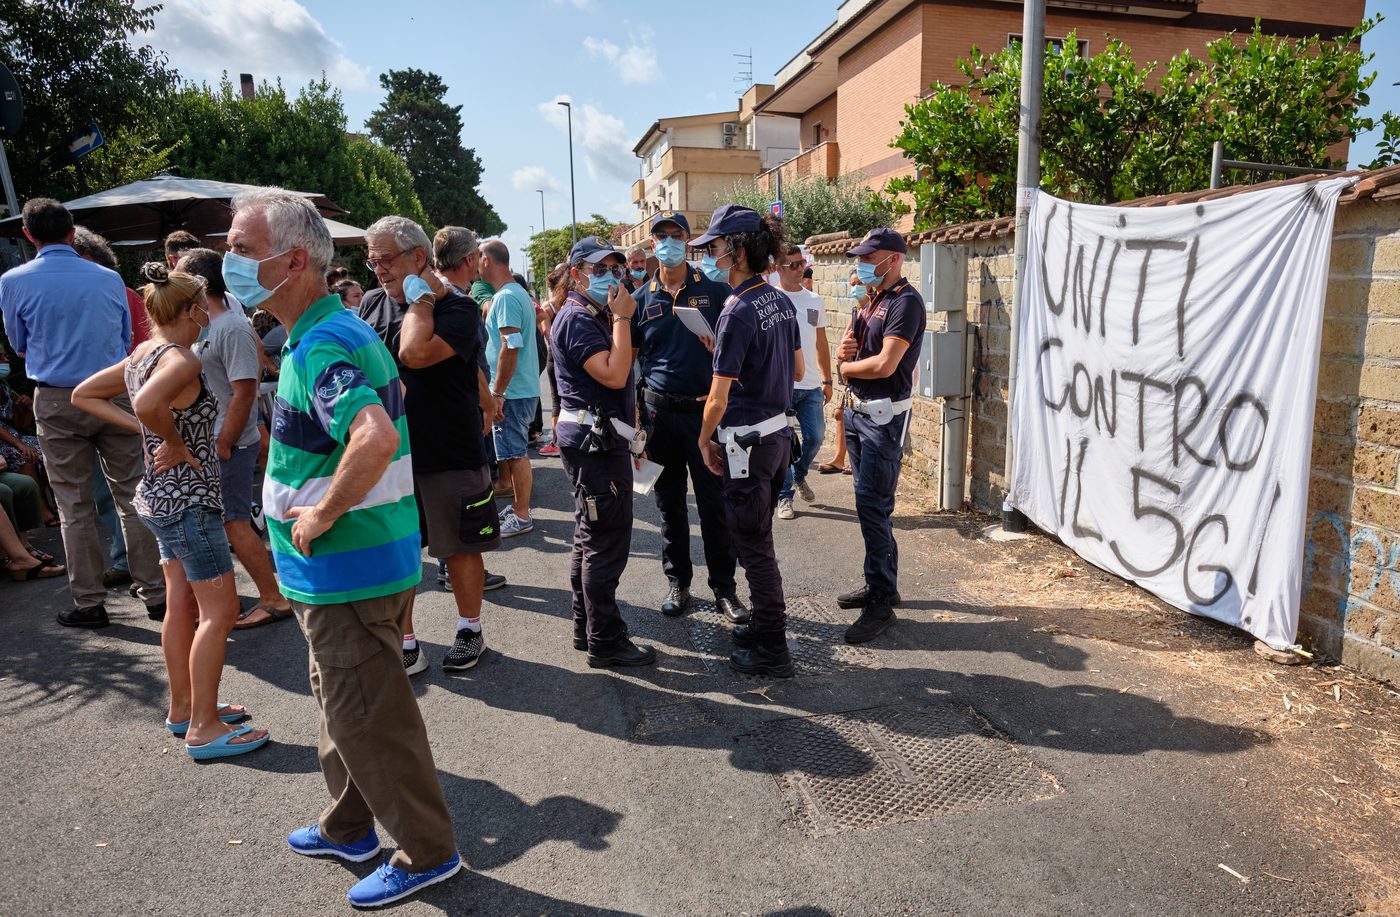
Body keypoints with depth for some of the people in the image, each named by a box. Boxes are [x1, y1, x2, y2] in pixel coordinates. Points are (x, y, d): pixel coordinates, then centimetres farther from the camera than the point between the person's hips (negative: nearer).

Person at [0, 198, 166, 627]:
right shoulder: (110, 278, 2)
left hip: (57, 402, -1)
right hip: (114, 395, 1)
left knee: (75, 506, 7)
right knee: (131, 497, 6)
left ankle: (89, 602, 13)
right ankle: (155, 594, 8)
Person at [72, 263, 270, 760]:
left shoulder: (139, 356, 8)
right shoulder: (181, 360, -20)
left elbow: (83, 394, 16)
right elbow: (148, 404, -39)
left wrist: (142, 430, 7)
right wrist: (174, 443, -20)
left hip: (160, 496, 10)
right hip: (188, 499, -10)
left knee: (183, 605, 18)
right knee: (219, 611, -4)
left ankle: (183, 707, 29)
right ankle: (204, 728, 2)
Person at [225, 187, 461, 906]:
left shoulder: (322, 347, -23)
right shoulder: (337, 330, 10)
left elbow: (376, 439, -41)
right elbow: (385, 405, 25)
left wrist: (323, 513, -26)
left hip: (347, 570, -10)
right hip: (342, 567, 10)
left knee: (369, 718, 5)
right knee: (342, 702, 24)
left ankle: (427, 851, 23)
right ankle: (347, 828, 44)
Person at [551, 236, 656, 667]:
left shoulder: (596, 317, 19)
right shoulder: (577, 319, -13)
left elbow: (618, 376, 21)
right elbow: (614, 374, -25)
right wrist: (622, 318, -19)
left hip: (601, 439, 11)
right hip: (594, 441, -11)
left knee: (590, 537, 16)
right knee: (606, 542, -7)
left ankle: (586, 627, 28)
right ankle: (605, 641, 2)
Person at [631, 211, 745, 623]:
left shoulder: (716, 291, 1)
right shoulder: (642, 298, 7)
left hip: (706, 409, -2)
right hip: (659, 412, 2)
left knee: (714, 504, 2)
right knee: (670, 503, 11)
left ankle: (724, 588, 13)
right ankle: (677, 583, 24)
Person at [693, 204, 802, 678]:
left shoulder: (738, 312, -20)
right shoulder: (782, 302, 6)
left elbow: (718, 398, -18)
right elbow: (797, 371, 16)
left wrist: (704, 441, -3)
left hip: (746, 440, -9)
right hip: (779, 431, 9)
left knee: (754, 544, 3)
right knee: (758, 537, 21)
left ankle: (772, 651, 15)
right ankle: (762, 623, 37)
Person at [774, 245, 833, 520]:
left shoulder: (815, 301, 11)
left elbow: (821, 343, 15)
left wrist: (827, 380, 12)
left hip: (811, 385, 4)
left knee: (815, 436, 7)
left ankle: (799, 475, 35)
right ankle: (784, 496, 15)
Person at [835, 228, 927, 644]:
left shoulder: (905, 302, -14)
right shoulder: (872, 301, 15)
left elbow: (884, 364, -23)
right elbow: (847, 349, 18)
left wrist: (845, 367, -5)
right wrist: (845, 350, -6)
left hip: (884, 415, -9)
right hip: (858, 410, 9)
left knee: (872, 507, -9)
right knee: (869, 503, 14)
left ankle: (881, 603, 0)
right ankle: (881, 584, 26)